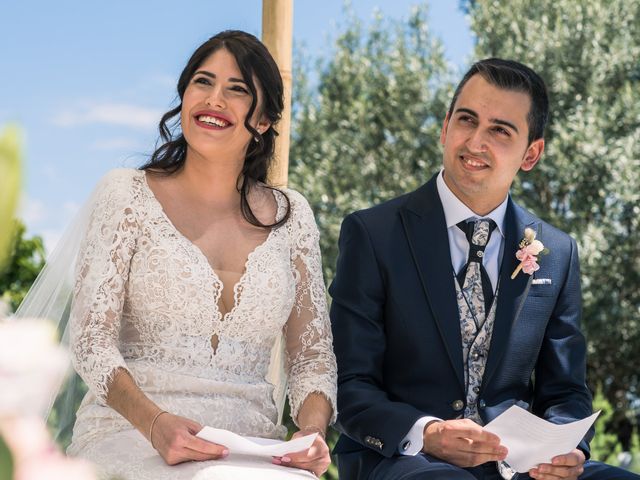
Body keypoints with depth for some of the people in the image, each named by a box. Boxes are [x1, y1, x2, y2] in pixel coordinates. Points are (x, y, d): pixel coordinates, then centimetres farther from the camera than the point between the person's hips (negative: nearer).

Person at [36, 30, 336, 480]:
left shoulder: (290, 215, 13)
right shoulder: (127, 193, 5)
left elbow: (312, 354, 14)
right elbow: (92, 338, -3)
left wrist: (312, 432, -8)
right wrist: (155, 422, -21)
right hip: (129, 434, -2)